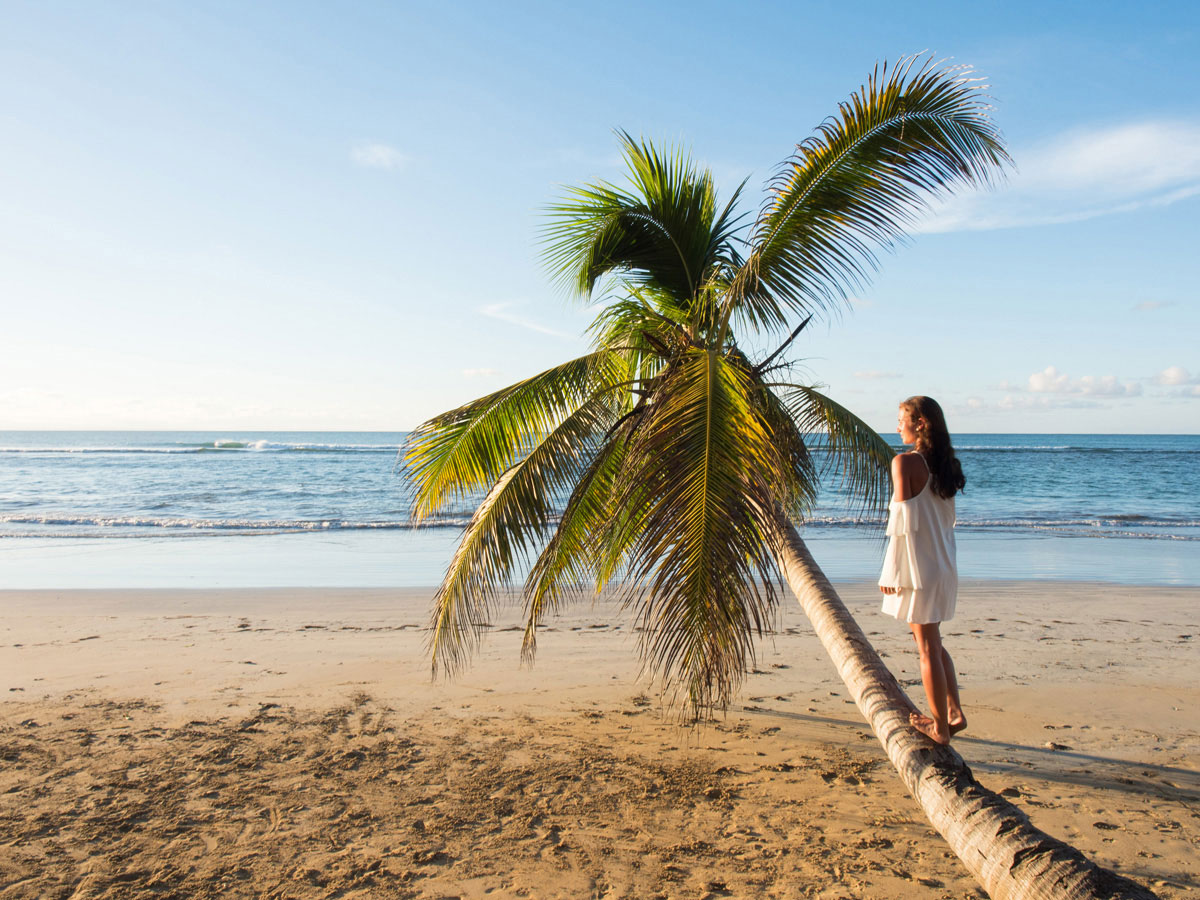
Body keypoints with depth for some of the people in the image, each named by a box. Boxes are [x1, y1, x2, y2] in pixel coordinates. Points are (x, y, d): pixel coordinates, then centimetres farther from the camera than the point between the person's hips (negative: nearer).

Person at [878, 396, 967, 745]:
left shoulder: (905, 462, -16)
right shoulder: (944, 464, 7)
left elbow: (903, 521, -18)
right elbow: (947, 520, 12)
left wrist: (892, 572, -12)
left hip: (919, 567, -8)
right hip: (944, 565, 8)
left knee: (928, 649, 3)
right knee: (932, 643, 22)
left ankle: (940, 726, 12)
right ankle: (954, 712, 22)